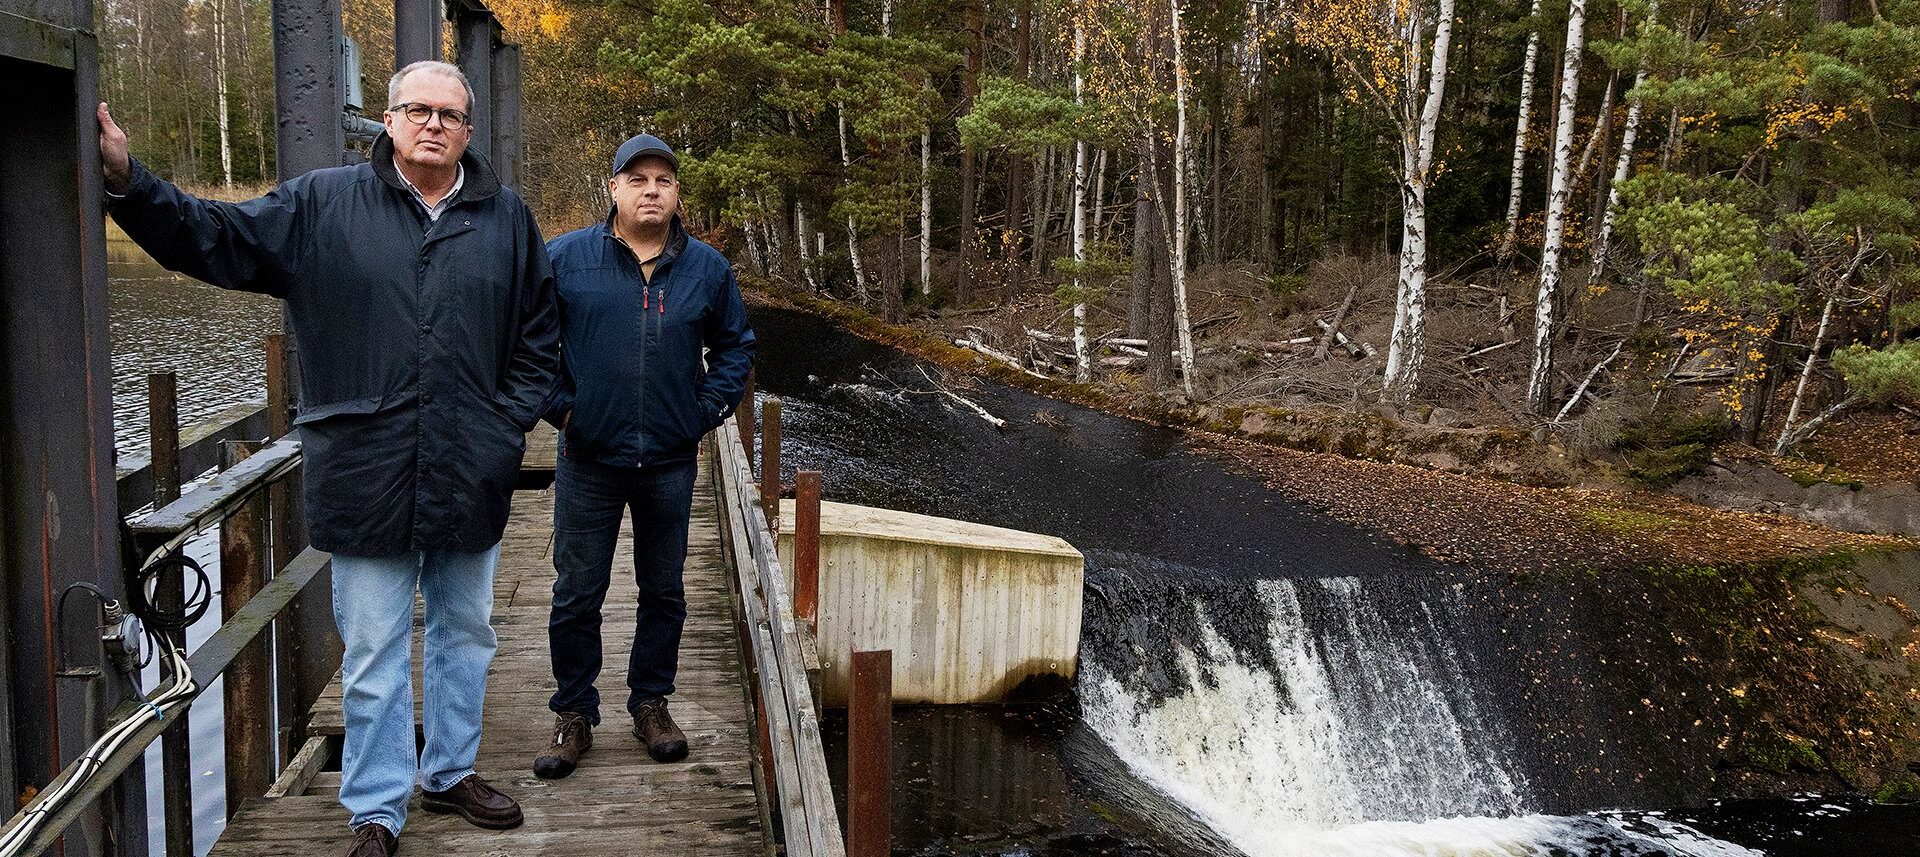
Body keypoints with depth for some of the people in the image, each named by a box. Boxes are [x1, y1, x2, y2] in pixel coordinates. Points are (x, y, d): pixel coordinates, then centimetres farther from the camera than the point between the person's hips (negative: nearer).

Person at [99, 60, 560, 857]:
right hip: (367, 479, -2)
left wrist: (512, 423, 1)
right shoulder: (323, 204, 0)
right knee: (373, 656, 6)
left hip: (470, 479, 3)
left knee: (465, 634, 17)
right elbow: (213, 236, -3)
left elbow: (540, 333, 10)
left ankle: (450, 773, 36)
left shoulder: (507, 217, 5)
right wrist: (127, 182, -17)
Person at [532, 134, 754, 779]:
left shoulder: (707, 267, 5)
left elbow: (736, 344, 16)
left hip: (671, 461, 2)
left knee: (664, 592, 12)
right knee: (577, 596, 5)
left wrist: (708, 410, 6)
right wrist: (558, 404, -2)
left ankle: (651, 704, 28)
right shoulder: (565, 258, -2)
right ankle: (573, 715, 19)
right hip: (589, 460, -2)